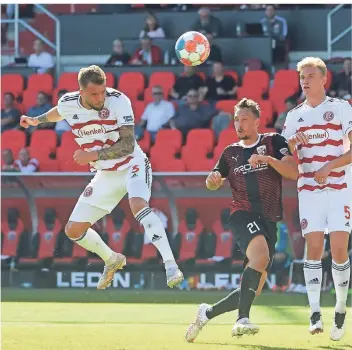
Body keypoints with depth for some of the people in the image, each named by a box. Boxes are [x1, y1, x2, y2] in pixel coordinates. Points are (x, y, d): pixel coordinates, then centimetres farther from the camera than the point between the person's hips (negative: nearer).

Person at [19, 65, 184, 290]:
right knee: (73, 230, 4)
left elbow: (128, 145, -26)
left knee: (138, 205, -37)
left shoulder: (118, 101, -23)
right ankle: (112, 260, 32)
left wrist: (93, 155, -33)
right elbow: (58, 113, 19)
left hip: (132, 165, -6)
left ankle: (171, 265, -40)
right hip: (106, 176, 6)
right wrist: (36, 121, 36)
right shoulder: (68, 104, -9)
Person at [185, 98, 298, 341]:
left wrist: (268, 159, -20)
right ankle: (242, 320, -40)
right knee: (260, 255, -34)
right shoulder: (231, 152, 14)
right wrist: (213, 180, -4)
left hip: (269, 221, 2)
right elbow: (213, 184, 20)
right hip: (243, 215, -2)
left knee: (253, 291, 1)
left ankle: (208, 313, 21)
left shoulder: (274, 142, 7)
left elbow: (293, 172, -6)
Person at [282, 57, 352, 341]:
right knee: (313, 249, -6)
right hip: (309, 190, 3)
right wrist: (291, 142, -9)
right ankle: (315, 313, -8)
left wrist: (329, 167, -18)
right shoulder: (294, 116, 13)